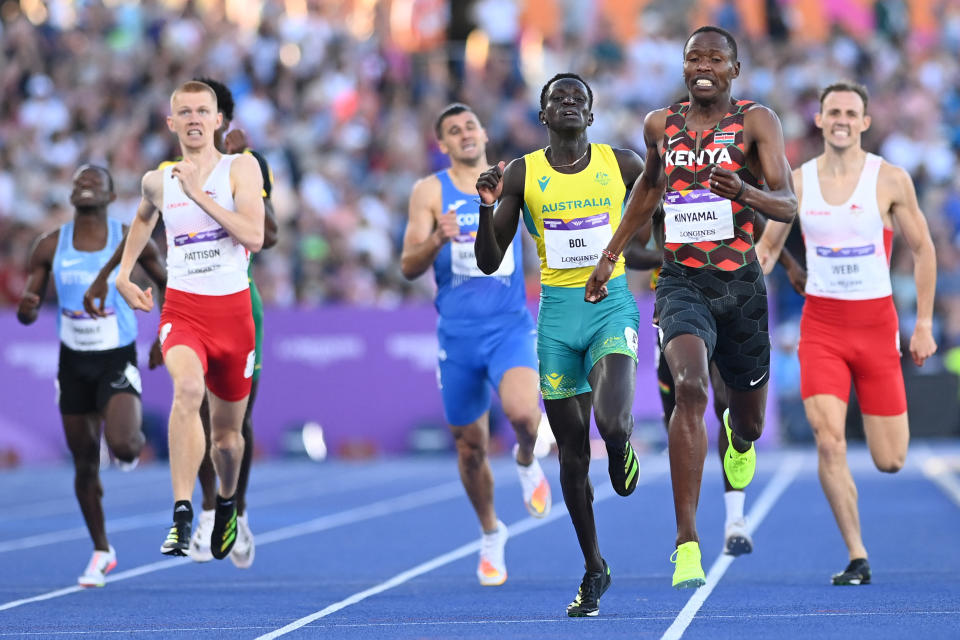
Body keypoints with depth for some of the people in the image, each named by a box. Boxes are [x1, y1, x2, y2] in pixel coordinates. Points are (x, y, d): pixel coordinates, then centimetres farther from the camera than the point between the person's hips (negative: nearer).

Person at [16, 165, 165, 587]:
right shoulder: (50, 247, -3)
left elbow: (166, 283, 7)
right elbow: (27, 314, 1)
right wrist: (26, 308, -23)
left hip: (118, 360, -3)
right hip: (73, 362, 3)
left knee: (122, 445, -25)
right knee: (85, 463, 7)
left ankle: (135, 442, 15)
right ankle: (101, 552, 24)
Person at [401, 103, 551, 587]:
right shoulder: (430, 192, 0)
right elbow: (409, 267, -6)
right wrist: (438, 240, -24)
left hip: (510, 327, 0)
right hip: (458, 334, 0)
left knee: (523, 412, -27)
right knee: (470, 446, 7)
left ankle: (526, 461, 8)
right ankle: (491, 536, 30)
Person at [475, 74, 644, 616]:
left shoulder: (623, 165, 2)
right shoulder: (521, 175, 2)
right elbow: (490, 263, 3)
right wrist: (488, 207, -12)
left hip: (613, 306, -1)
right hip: (557, 315, 1)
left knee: (612, 424, -26)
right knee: (573, 453, 5)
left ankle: (623, 447, 13)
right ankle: (594, 569, 21)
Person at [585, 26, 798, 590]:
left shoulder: (757, 121, -3)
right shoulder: (661, 124, 7)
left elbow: (788, 206, -13)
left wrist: (741, 191, -34)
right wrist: (610, 255, 28)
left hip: (740, 285, 0)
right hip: (682, 284, 0)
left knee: (750, 423, 15)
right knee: (691, 389, -27)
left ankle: (740, 440, 59)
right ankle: (687, 545, -30)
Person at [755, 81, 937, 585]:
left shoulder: (891, 180, -4)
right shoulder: (796, 182, 1)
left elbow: (922, 249, 4)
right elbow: (767, 247, 13)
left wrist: (924, 324, 0)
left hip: (876, 322, -1)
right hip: (820, 324, 1)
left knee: (889, 461, 2)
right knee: (828, 440, -16)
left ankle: (891, 422, 41)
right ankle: (857, 558, -6)